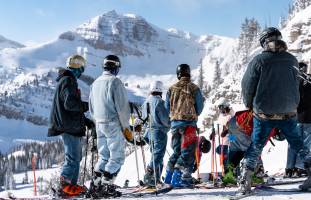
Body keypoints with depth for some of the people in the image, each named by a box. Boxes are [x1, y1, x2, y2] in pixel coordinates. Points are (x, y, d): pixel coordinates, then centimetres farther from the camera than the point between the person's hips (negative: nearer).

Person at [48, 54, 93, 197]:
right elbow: (70, 103, -23)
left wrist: (85, 120, 22)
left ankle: (71, 185, 18)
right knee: (73, 158, -8)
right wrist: (88, 105, -10)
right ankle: (65, 186, -5)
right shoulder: (68, 80, -12)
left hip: (71, 126, 11)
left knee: (76, 157, 14)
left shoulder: (64, 80, 21)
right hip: (70, 126, -11)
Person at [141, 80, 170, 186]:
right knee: (158, 155, -5)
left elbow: (144, 117, 15)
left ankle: (156, 179, 16)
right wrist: (168, 124, 5)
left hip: (149, 131, 8)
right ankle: (148, 176, -12)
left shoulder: (146, 102, 11)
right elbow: (165, 118, -15)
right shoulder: (158, 102, -15)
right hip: (159, 131, -8)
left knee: (155, 154, 15)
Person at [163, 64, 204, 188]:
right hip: (189, 122, -5)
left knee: (177, 150, 18)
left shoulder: (172, 89, 6)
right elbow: (199, 107, 2)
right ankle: (179, 177, -9)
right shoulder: (194, 88, -2)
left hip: (174, 122, 5)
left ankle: (169, 175, 20)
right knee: (188, 152, -2)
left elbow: (167, 107, 10)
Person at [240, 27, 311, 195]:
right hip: (289, 112, 2)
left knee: (255, 147, 8)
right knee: (297, 143, 20)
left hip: (264, 113, -2)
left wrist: (249, 104, 12)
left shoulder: (259, 60, -12)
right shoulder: (292, 60, -2)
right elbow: (295, 85, 8)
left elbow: (247, 86, -5)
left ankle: (245, 182, 5)